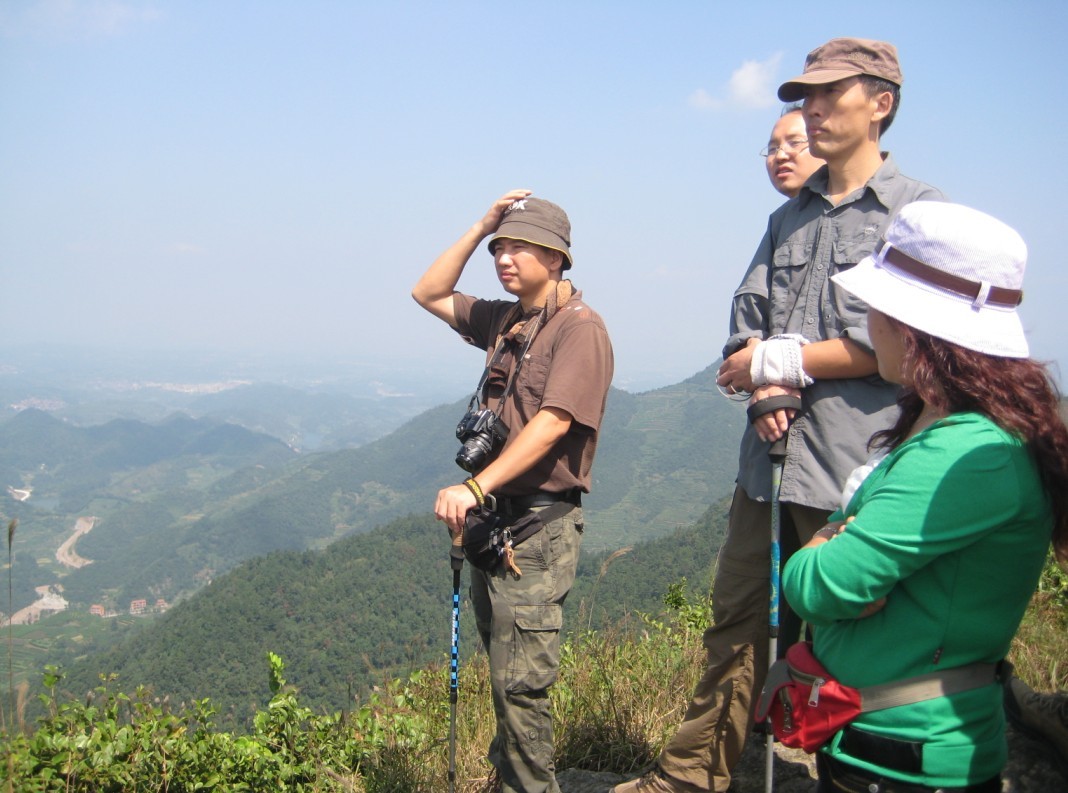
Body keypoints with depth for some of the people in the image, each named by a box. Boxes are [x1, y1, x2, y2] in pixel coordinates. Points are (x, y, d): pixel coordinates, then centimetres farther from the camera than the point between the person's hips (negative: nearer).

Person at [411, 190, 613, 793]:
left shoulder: (579, 326, -11)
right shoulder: (505, 319, 14)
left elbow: (553, 422, -22)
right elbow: (429, 294, 21)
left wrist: (475, 487, -28)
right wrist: (480, 228, 9)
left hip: (539, 523, -8)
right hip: (490, 517, 8)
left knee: (520, 681, -7)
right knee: (505, 671, 17)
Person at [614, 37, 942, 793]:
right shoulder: (790, 218, 17)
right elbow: (747, 323, 11)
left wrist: (781, 360, -7)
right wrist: (767, 389, -10)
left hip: (855, 469, -6)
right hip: (772, 456, 6)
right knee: (736, 618, 11)